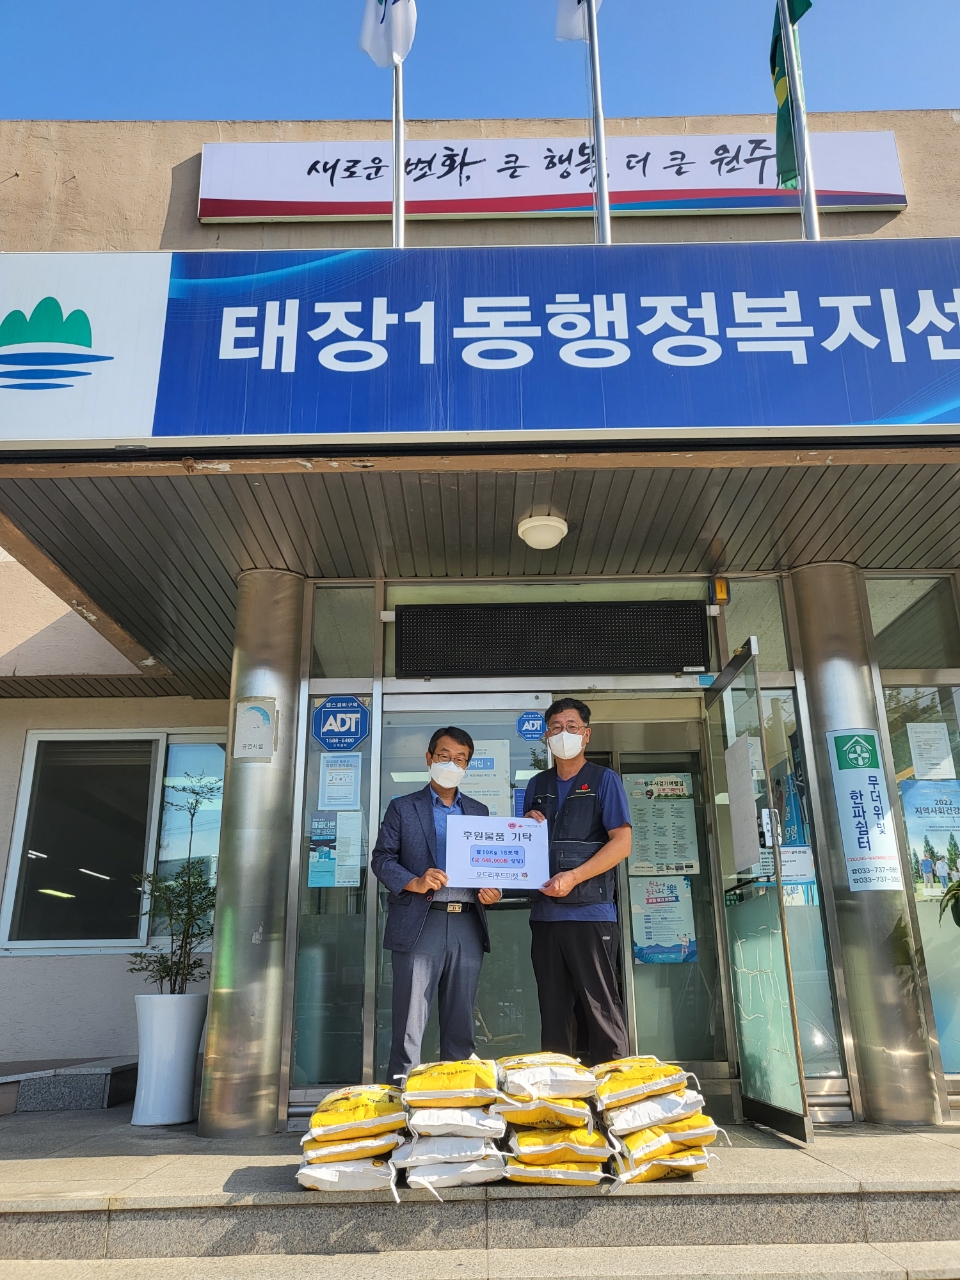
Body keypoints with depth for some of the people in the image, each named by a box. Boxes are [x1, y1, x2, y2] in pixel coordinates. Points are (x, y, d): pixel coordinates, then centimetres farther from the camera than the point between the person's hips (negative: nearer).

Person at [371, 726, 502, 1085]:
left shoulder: (479, 811, 18)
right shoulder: (402, 808, 8)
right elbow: (382, 858, 2)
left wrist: (492, 889, -3)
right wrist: (414, 883, -16)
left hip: (468, 927, 3)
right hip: (420, 926, -3)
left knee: (460, 1025, 10)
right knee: (410, 1025, -2)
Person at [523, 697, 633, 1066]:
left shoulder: (604, 780, 2)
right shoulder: (537, 786, 17)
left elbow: (622, 842, -7)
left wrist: (574, 877, -16)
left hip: (591, 911, -5)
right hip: (545, 912, 5)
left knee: (600, 1008, -3)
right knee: (553, 1009, 10)